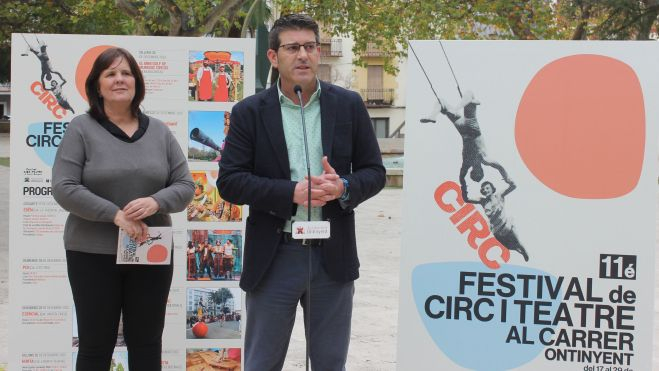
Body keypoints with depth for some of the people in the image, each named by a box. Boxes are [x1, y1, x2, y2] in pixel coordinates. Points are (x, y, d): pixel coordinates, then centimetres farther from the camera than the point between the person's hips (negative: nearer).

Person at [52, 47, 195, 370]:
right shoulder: (81, 129, -3)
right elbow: (63, 188, -11)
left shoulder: (159, 131, 7)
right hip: (93, 255, -3)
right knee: (96, 345, 6)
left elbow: (185, 186, 5)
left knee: (147, 343, 11)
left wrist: (156, 202, -17)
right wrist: (115, 214, -20)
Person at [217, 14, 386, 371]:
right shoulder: (250, 112, -1)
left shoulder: (349, 105, 4)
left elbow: (374, 171, 6)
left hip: (333, 256, 2)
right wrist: (292, 193, -18)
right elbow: (229, 181, -6)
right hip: (273, 257, -1)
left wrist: (344, 187, -16)